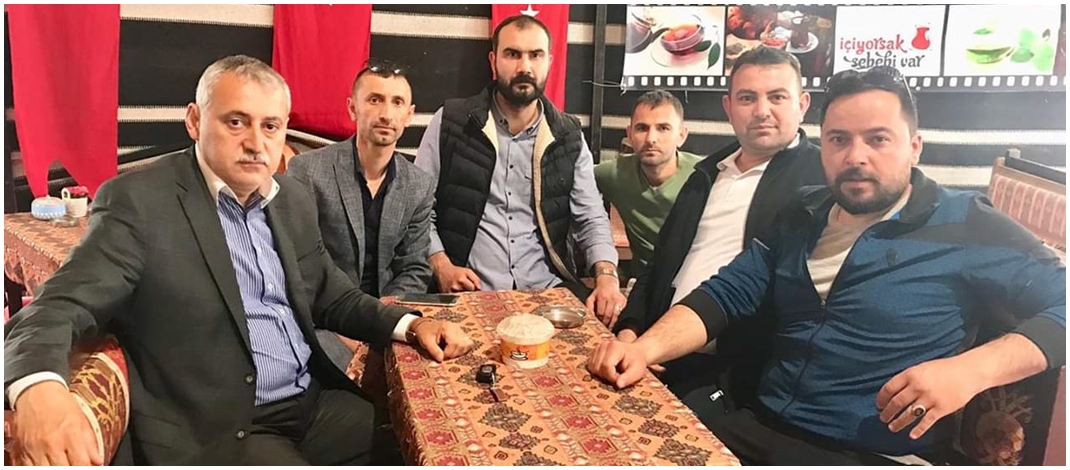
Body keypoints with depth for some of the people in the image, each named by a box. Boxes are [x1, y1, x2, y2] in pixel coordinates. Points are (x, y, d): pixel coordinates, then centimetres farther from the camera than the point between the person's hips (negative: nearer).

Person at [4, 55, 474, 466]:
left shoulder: (293, 199, 9)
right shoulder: (137, 202, -10)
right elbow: (55, 311, -15)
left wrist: (411, 324, -2)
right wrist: (39, 390, -38)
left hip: (316, 403, 6)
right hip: (212, 430, -5)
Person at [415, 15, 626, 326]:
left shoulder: (569, 137, 8)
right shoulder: (450, 122, 1)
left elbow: (591, 218, 7)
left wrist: (607, 275, -12)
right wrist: (442, 267, -12)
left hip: (549, 289, 3)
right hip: (469, 292, -3)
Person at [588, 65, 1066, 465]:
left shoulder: (965, 227, -3)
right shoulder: (800, 217, 11)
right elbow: (724, 295, 5)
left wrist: (968, 371, -22)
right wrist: (644, 349, -12)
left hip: (875, 454, -4)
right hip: (761, 429, 5)